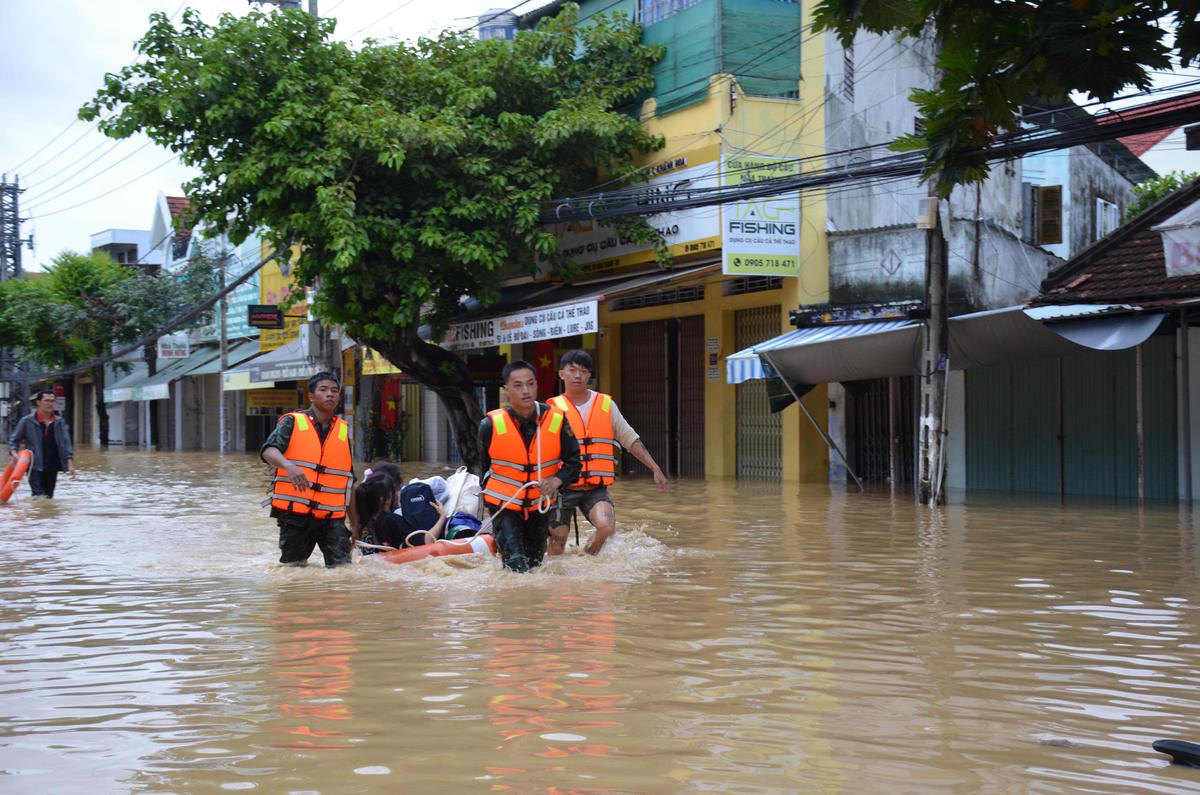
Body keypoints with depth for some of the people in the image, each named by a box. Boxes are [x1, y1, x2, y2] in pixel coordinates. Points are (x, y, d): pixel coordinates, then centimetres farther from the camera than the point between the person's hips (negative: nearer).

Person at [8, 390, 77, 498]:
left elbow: (65, 443, 6)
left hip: (52, 467, 4)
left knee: (48, 496, 10)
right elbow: (14, 440, 7)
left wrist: (70, 464, -2)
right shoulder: (27, 421, -1)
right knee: (40, 497, -19)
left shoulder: (59, 423, 8)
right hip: (35, 466, -4)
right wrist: (13, 452, -13)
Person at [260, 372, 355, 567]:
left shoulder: (345, 431, 13)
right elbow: (268, 450, -15)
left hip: (331, 517, 2)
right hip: (294, 514, -2)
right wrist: (289, 466, -36)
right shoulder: (292, 422, 2)